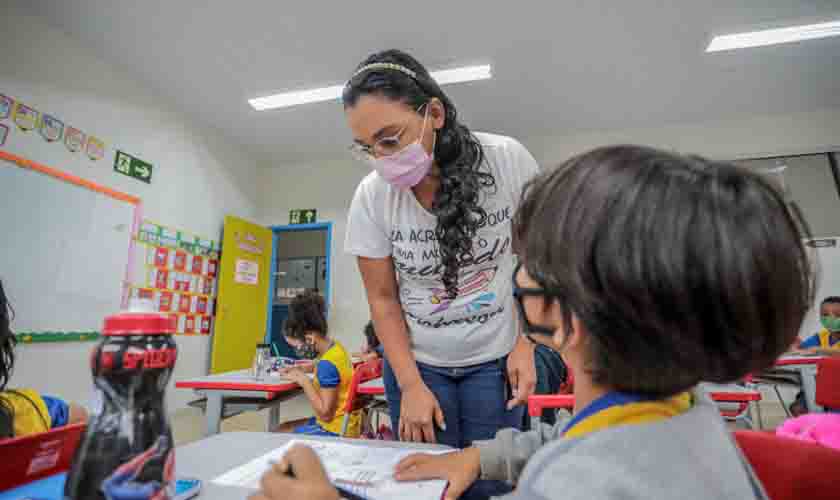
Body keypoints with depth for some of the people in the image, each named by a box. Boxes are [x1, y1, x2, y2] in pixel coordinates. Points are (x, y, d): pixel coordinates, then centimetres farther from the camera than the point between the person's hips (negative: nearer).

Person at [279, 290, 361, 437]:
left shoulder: (327, 365, -28)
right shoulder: (335, 346, -1)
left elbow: (325, 414, -22)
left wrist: (304, 381, -19)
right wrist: (299, 369, 10)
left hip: (336, 431, -9)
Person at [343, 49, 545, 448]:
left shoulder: (507, 161, -16)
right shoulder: (371, 197, -14)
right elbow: (383, 299, -5)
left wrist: (526, 344, -8)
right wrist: (410, 385, -9)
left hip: (496, 358, 0)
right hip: (416, 361, 1)